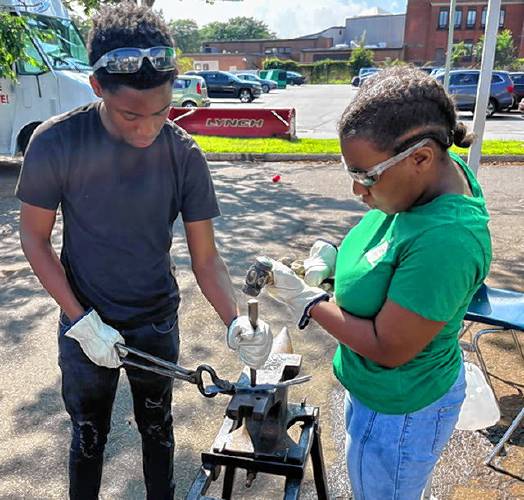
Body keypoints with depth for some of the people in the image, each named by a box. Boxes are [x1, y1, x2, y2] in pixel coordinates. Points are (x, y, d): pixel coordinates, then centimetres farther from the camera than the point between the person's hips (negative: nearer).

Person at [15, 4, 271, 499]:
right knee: (88, 437, 20)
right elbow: (34, 239, -9)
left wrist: (235, 321, -28)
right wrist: (82, 321, -16)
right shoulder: (56, 143, -20)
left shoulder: (183, 154, -16)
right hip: (85, 324, -1)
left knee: (157, 429, 22)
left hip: (158, 322, 1)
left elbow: (205, 257, -11)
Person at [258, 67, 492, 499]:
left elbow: (388, 348, -29)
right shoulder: (440, 173, -11)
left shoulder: (445, 241, -38)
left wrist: (306, 300, -21)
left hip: (398, 413, -8)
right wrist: (337, 258, -10)